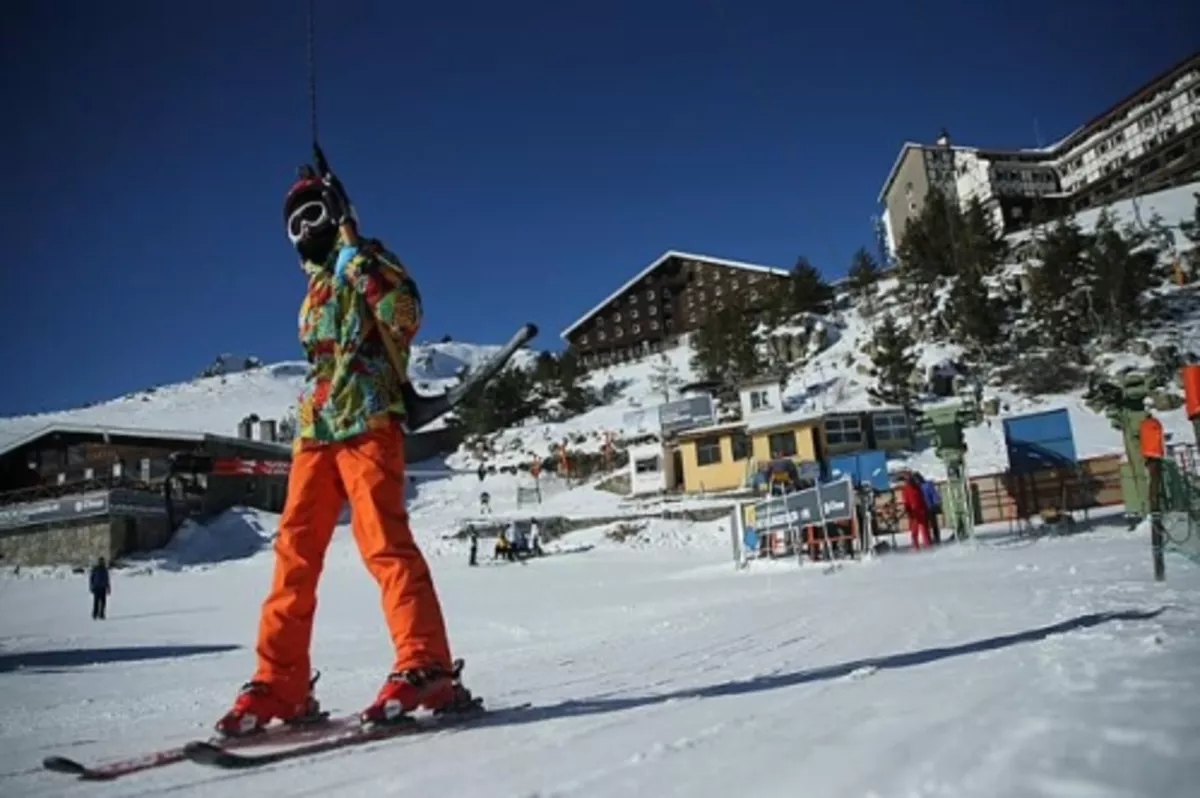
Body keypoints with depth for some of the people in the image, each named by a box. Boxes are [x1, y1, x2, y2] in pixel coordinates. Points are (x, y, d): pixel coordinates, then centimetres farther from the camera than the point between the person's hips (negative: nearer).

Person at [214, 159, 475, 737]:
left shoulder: (369, 262, 5)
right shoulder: (315, 289, 27)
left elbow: (404, 317, -15)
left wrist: (360, 261, -16)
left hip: (367, 423, -8)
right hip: (315, 429, 8)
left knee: (382, 540, -18)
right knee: (295, 550, 2)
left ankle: (425, 668, -19)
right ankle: (280, 683, 5)